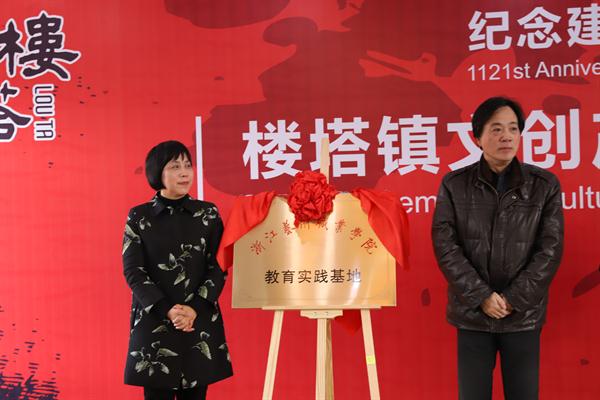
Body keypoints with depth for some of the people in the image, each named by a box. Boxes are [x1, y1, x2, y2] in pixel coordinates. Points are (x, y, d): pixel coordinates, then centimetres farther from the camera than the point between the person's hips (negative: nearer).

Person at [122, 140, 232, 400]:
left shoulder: (208, 214, 5)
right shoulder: (138, 216, 2)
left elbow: (218, 268, 0)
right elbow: (133, 271, -4)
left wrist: (194, 309, -14)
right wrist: (167, 310, -16)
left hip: (200, 322, 1)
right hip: (154, 321, -1)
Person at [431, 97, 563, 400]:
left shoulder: (545, 185, 0)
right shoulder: (454, 185, -2)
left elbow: (550, 249, -4)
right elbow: (445, 246, -5)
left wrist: (513, 300, -10)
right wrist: (482, 296, -12)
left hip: (524, 314, 0)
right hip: (472, 313, 0)